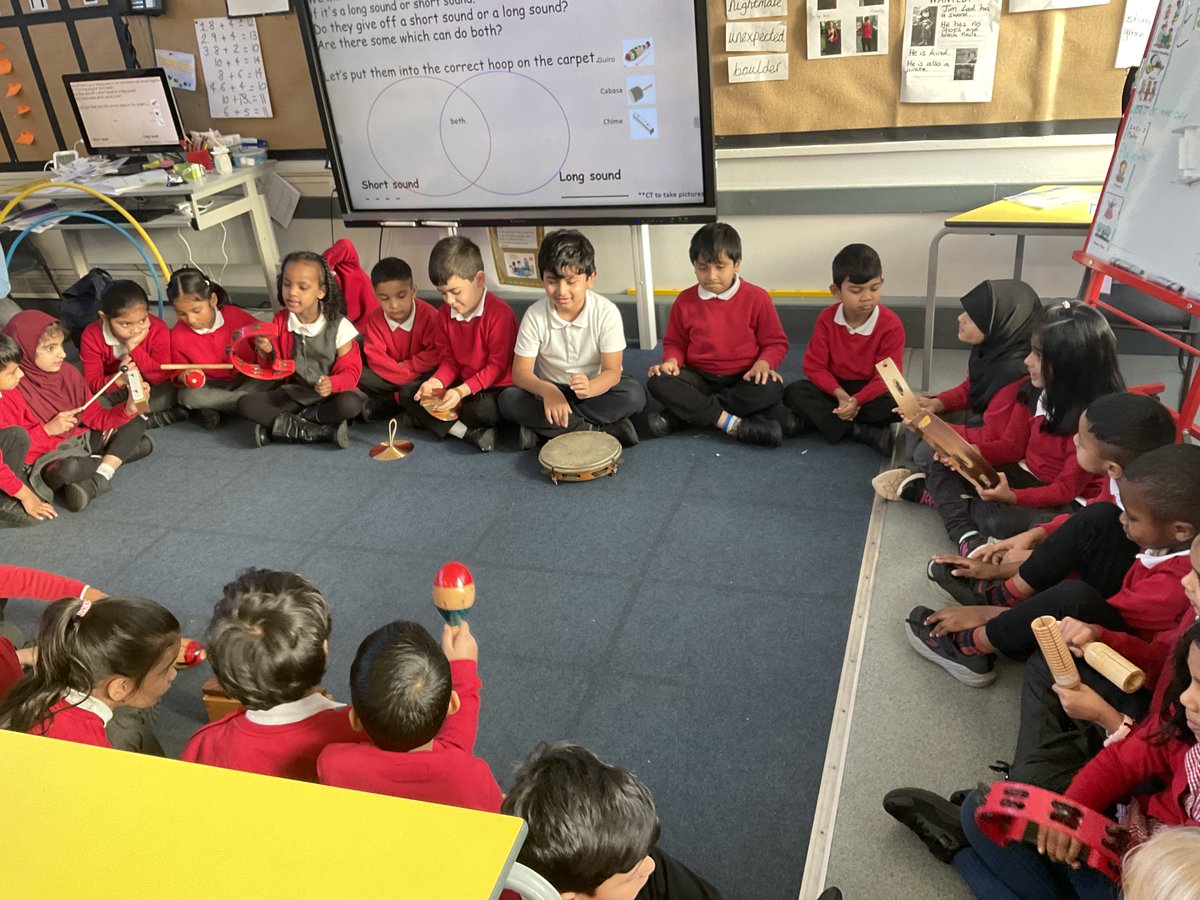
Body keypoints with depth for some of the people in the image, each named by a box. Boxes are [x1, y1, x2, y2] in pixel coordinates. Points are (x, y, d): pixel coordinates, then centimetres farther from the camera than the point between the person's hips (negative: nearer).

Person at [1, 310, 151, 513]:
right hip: (44, 458, -8)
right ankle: (119, 453, -13)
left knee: (136, 422, 4)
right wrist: (47, 430, -23)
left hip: (78, 442, 8)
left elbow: (94, 417, 3)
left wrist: (128, 409, -14)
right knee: (68, 469, -42)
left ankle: (99, 476, -15)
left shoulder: (68, 373, 1)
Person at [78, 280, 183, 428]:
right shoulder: (91, 336, -19)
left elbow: (162, 377, -23)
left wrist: (135, 349, -34)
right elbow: (91, 383, -19)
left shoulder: (158, 329, -22)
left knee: (170, 392, -32)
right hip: (113, 390, 1)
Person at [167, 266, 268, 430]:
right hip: (210, 386, 0)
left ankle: (216, 406, -23)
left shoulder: (236, 316, -17)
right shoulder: (178, 335, -13)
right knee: (187, 395, -32)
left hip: (246, 380, 0)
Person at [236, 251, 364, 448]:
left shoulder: (338, 326, -11)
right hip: (293, 393, 4)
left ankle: (282, 424, -19)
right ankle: (322, 431, -29)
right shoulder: (280, 321, 0)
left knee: (351, 404, -38)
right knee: (245, 404, -19)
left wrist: (332, 384, -31)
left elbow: (350, 371, -9)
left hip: (329, 394, -4)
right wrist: (268, 354, -16)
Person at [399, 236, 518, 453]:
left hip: (496, 387, -7)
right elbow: (449, 359, 6)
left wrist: (462, 391, -28)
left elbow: (498, 366, -19)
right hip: (462, 384, 7)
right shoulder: (445, 313, 2)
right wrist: (436, 382, -16)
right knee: (408, 393, -7)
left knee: (482, 410, -40)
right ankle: (470, 433, -23)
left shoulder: (500, 313, -21)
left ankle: (426, 419, -8)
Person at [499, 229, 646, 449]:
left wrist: (589, 388, -45)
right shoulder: (534, 315, -16)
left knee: (635, 394, -31)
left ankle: (542, 428, -26)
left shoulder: (606, 312, -19)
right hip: (551, 389, 1)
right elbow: (521, 372, -15)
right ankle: (599, 430, -28)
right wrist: (547, 390, -39)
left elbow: (611, 371, -21)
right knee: (509, 400, -27)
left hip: (597, 388, -1)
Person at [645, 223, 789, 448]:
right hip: (700, 378, 1)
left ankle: (680, 416, -29)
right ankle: (734, 424, -35)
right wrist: (671, 361, -10)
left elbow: (776, 342, 1)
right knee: (658, 382, -27)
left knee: (771, 389, -35)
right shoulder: (685, 301, 1)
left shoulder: (756, 298, -5)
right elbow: (675, 342, 13)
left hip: (744, 378, -1)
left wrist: (763, 364, -20)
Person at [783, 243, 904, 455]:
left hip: (870, 390, -2)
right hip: (834, 387, 3)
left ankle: (820, 420, -27)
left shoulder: (891, 324, -15)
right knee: (794, 392, -25)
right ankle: (866, 433, -31)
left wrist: (856, 400, -33)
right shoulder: (827, 319, -9)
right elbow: (814, 366, -9)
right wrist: (839, 393, -26)